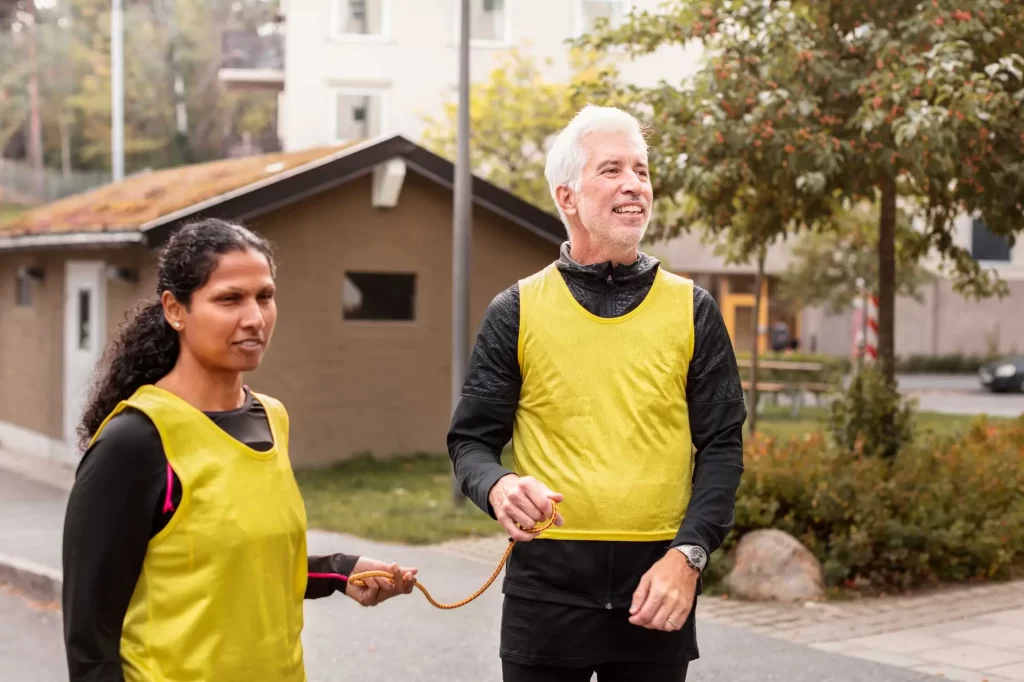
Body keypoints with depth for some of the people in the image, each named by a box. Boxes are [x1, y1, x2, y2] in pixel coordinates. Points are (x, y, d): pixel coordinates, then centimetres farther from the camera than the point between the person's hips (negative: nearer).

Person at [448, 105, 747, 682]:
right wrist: (498, 486, -18)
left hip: (658, 586, 1)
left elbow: (722, 445, 3)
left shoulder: (692, 310, 5)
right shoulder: (518, 312, 3)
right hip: (547, 585, -1)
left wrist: (688, 555, -10)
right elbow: (471, 440, 4)